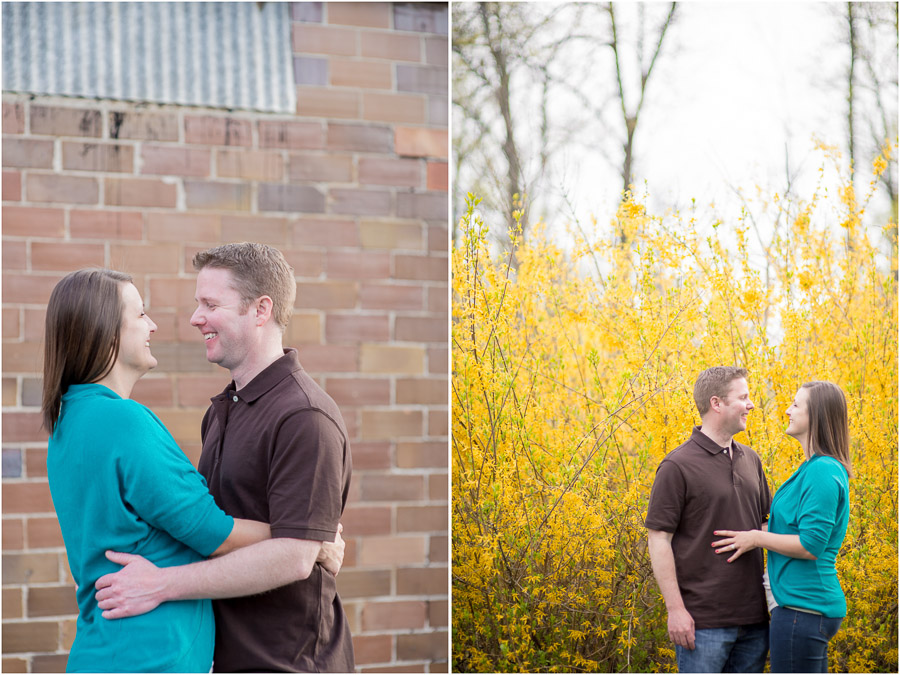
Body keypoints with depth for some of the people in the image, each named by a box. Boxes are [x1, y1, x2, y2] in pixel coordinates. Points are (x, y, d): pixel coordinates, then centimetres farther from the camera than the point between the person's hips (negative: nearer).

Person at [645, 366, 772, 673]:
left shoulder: (751, 460, 12)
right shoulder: (678, 466, -9)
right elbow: (658, 539, -10)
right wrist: (675, 609, -15)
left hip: (753, 616, 7)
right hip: (704, 620, -7)